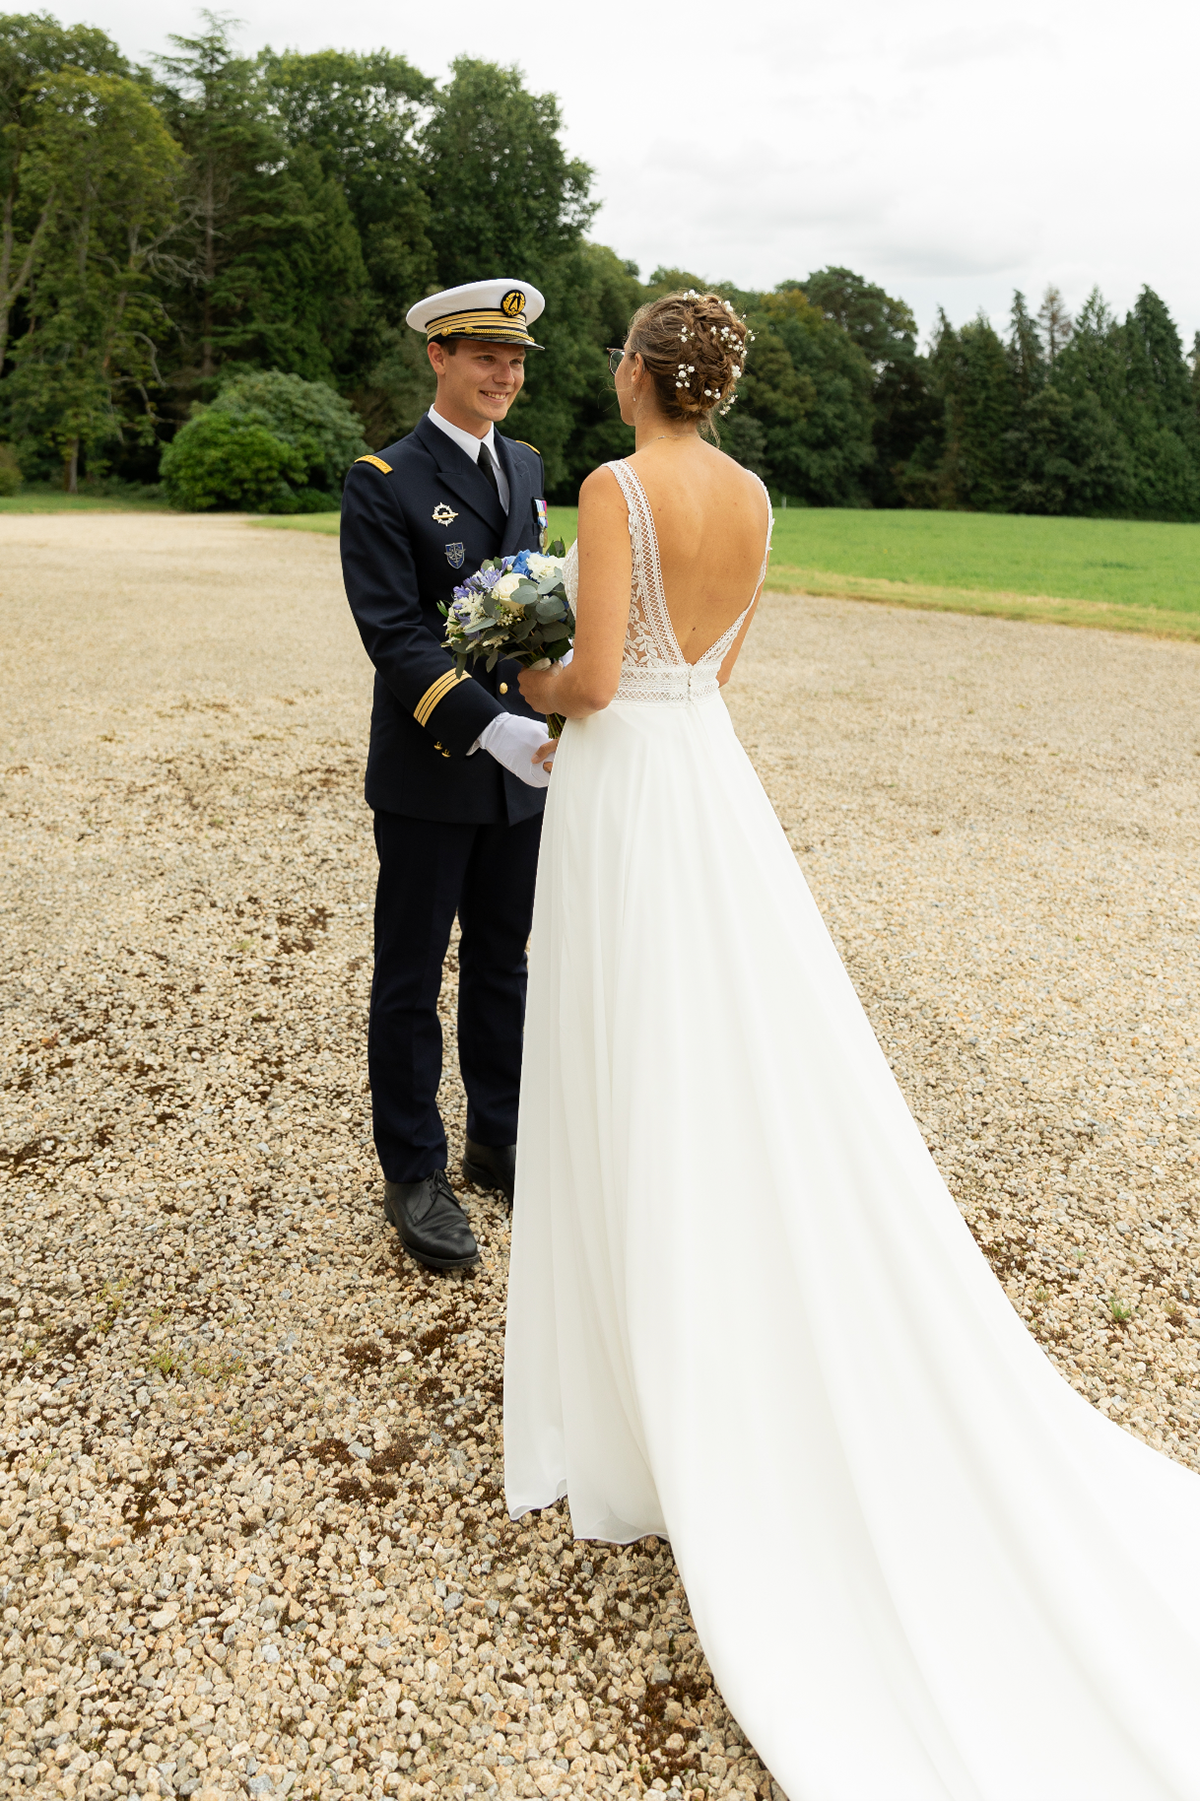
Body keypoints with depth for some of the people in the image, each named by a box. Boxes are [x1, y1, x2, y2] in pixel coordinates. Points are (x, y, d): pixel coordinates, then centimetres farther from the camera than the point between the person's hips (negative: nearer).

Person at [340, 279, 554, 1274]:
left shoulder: (527, 465, 11)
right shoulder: (385, 482, -9)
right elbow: (394, 632, -17)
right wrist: (488, 726, -27)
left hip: (520, 761, 6)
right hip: (429, 770, -6)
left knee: (502, 962, 15)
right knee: (412, 977, 6)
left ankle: (499, 1143, 31)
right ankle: (415, 1174, 19)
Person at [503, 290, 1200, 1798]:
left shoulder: (613, 487, -12)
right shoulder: (751, 497, 9)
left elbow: (596, 679, -17)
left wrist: (536, 686, 4)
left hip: (624, 785, -7)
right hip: (713, 777, 7)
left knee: (641, 1082, 2)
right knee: (756, 1067, 12)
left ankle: (664, 1392, 15)